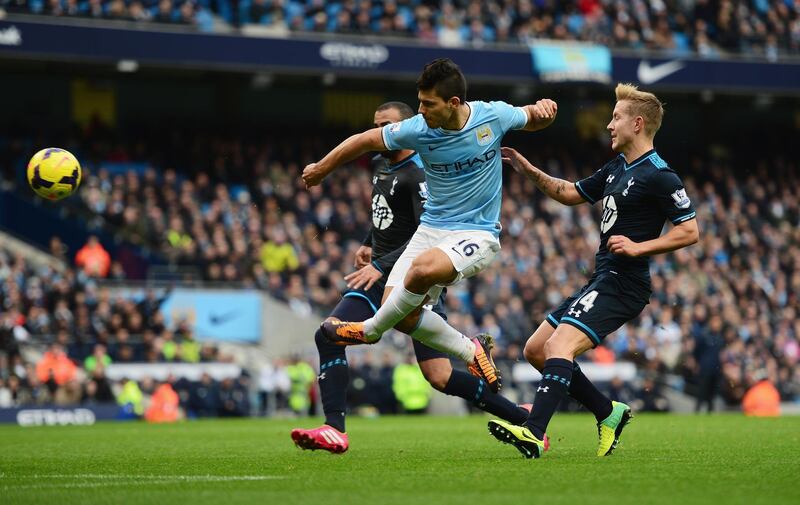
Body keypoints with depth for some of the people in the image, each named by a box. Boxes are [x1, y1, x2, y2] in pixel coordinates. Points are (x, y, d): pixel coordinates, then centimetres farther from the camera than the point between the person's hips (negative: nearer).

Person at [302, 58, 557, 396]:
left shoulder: (493, 115, -12)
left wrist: (542, 111, -13)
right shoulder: (417, 130, -11)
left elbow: (530, 121, 11)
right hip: (432, 229, 4)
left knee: (424, 268, -34)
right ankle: (472, 351, 10)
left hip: (477, 233, -3)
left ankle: (370, 330, -6)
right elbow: (366, 140, 5)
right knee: (402, 316, -13)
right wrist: (321, 169, 16)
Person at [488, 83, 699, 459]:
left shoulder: (659, 176, -12)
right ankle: (608, 413, 16)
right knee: (536, 350, 10)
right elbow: (571, 193, 29)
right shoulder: (617, 167, 17)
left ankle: (534, 434, -38)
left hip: (622, 284, -10)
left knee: (560, 346, -26)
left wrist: (640, 246, -21)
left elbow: (689, 231, -15)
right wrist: (527, 170, 19)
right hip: (601, 282, 10)